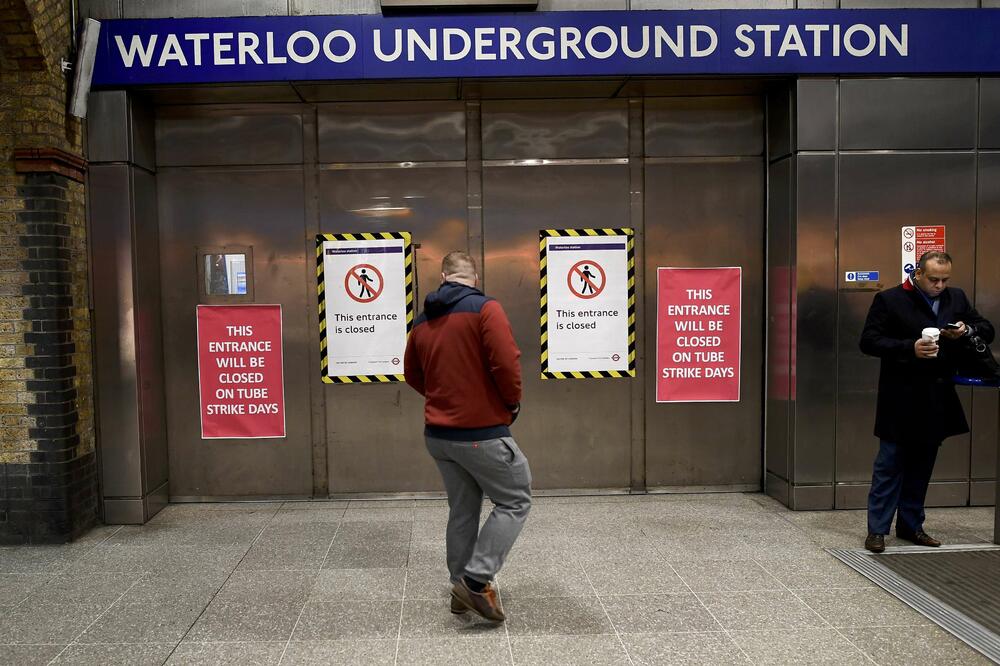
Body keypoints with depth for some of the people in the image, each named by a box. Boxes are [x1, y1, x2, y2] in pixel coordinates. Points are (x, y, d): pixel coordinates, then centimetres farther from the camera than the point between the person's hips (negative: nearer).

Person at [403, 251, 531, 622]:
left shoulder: (423, 320, 8)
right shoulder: (485, 309, -12)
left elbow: (412, 374, 17)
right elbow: (506, 364, -19)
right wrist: (513, 402, -2)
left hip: (438, 434, 7)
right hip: (482, 432, -7)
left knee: (462, 509, 19)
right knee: (515, 501, 8)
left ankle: (462, 587, 26)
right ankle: (476, 580, 0)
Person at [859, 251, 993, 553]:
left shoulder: (957, 298, 10)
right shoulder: (889, 299, -7)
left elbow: (987, 330, 14)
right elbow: (868, 341, -11)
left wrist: (967, 331, -9)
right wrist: (910, 348, -22)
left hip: (938, 400, 6)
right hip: (901, 400, -5)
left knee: (922, 466, 14)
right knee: (889, 465, 0)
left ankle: (911, 525, 25)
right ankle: (877, 529, 7)